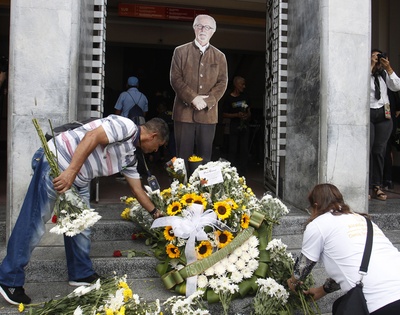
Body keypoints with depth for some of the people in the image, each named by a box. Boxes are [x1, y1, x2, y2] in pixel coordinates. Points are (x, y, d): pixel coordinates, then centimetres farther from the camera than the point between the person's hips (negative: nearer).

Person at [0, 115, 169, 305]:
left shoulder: (130, 156, 17)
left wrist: (155, 212, 29)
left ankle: (81, 274, 27)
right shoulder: (126, 126, -11)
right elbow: (92, 136, -24)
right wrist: (71, 171, -30)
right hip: (54, 162, -10)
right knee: (34, 225, -5)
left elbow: (137, 189, 24)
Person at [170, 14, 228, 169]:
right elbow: (175, 79, -2)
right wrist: (193, 98, -14)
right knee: (183, 155, 2)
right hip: (184, 112, -1)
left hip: (208, 114, 2)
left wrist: (207, 101, -12)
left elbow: (222, 82, 4)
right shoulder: (180, 51, 7)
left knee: (205, 156, 6)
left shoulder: (219, 56, 13)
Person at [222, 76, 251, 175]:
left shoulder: (245, 97, 14)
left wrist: (247, 116, -3)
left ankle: (242, 172, 7)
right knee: (233, 150, -4)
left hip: (245, 126, 4)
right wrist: (237, 115, -13)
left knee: (244, 150, 1)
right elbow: (224, 114, 0)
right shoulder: (229, 98, 0)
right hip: (234, 127, -3)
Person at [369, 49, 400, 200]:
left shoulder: (384, 74, 16)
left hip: (383, 114, 4)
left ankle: (377, 187, 6)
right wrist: (371, 66, -12)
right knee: (367, 150, -10)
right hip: (367, 113, -4)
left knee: (380, 150, 2)